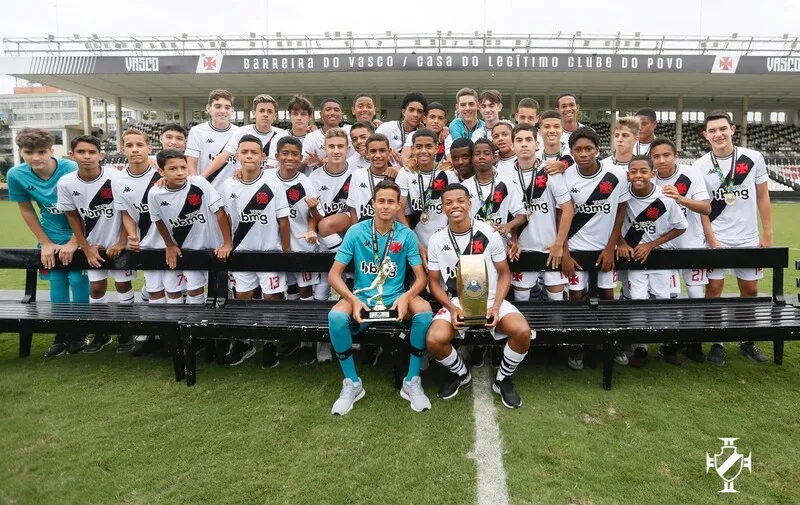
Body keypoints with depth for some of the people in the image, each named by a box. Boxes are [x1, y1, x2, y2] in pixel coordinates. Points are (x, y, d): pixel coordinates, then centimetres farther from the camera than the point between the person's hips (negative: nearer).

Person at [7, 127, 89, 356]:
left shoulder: (71, 169, -24)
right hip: (52, 236, 4)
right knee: (56, 281, 6)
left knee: (77, 279, -6)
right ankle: (62, 333, 18)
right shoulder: (16, 175, -12)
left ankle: (80, 332, 10)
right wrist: (45, 243, 0)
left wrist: (74, 243, -15)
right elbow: (27, 212, 1)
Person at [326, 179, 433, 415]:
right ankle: (352, 383, -9)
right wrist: (354, 300, -22)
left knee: (424, 311, -31)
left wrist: (406, 297, -24)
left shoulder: (407, 235, -2)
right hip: (362, 296, 0)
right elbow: (334, 274, -5)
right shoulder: (356, 231, -4)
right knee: (336, 317, -32)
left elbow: (421, 277, -3)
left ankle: (412, 382, -11)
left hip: (396, 298, 1)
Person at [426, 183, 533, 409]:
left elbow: (504, 274, 3)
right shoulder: (436, 240, -1)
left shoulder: (489, 233, -2)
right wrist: (453, 309, -14)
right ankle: (460, 373, 9)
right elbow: (434, 282, 3)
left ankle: (503, 379, 4)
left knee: (522, 331, -27)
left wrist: (496, 307, -13)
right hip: (455, 303, 0)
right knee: (434, 340, -28)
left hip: (490, 300, 0)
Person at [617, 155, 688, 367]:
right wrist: (622, 242, -12)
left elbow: (680, 227, -7)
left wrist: (651, 245, -13)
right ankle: (641, 347, 11)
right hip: (634, 255, 1)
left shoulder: (665, 198, -18)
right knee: (638, 300, -4)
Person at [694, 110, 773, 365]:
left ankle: (747, 342, 26)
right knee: (714, 289, -1)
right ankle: (717, 343, 11)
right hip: (715, 239, -2)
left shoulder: (754, 158, -1)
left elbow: (762, 197, 5)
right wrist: (712, 241, -10)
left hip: (749, 238, 2)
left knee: (750, 289, 10)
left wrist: (767, 234, 2)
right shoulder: (700, 167, -5)